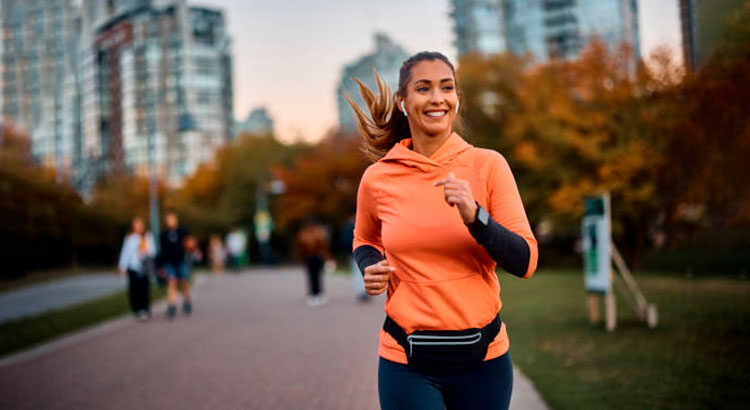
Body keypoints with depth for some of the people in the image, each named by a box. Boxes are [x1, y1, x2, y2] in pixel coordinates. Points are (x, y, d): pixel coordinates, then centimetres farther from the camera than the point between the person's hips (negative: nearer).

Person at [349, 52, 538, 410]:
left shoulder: (488, 165, -5)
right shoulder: (378, 179, -3)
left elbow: (525, 263, -9)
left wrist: (474, 215, -23)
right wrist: (370, 269, -3)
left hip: (483, 356, 1)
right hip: (407, 362, 0)